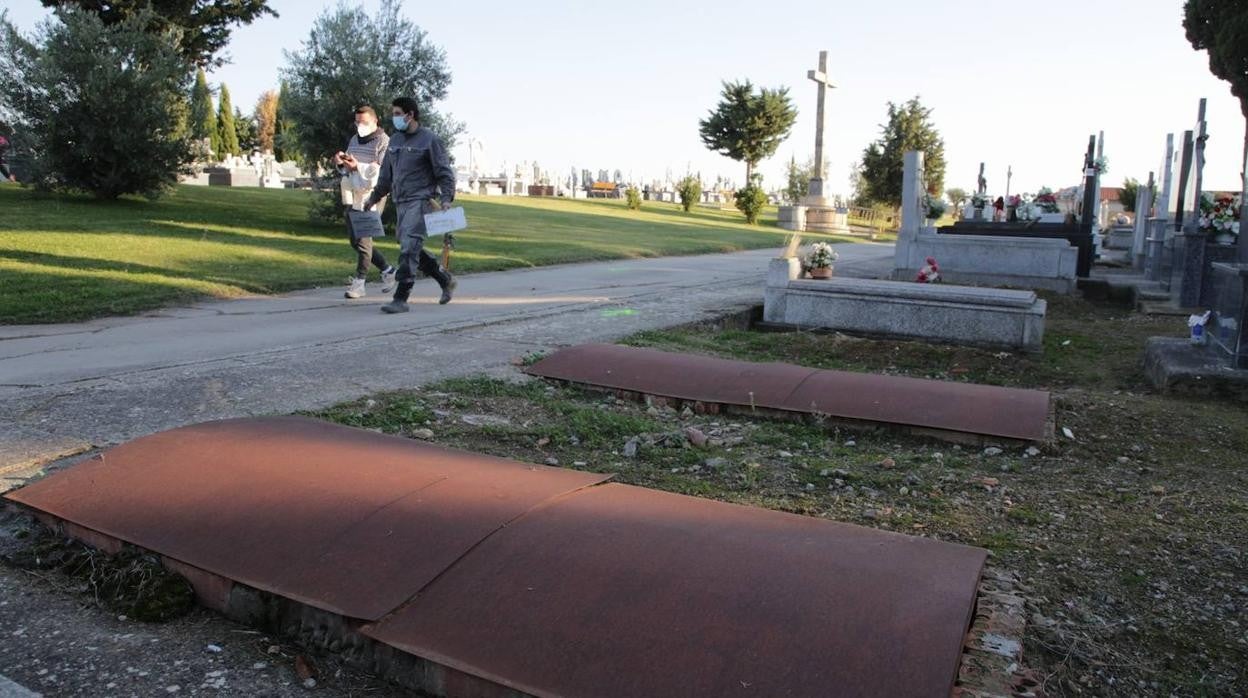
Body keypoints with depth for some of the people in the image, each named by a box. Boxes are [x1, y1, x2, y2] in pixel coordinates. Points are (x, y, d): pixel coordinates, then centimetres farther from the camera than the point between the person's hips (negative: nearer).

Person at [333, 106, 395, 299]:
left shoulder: (383, 141, -5)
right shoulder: (354, 140, 18)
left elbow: (384, 170, -16)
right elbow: (345, 170, 21)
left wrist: (358, 166, -25)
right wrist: (340, 163, -2)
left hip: (371, 196, -8)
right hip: (353, 195, 8)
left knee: (362, 238, -11)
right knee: (354, 239, 10)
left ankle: (359, 282, -5)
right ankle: (387, 270, 21)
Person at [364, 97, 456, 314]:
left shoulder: (429, 140, -5)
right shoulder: (395, 140, 15)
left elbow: (445, 172, -7)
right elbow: (387, 172, 24)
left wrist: (446, 198, -18)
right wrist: (375, 196, 26)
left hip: (421, 201, -8)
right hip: (401, 202, 8)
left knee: (409, 247, -14)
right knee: (411, 248, 11)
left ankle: (401, 299, -13)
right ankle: (446, 280, 28)